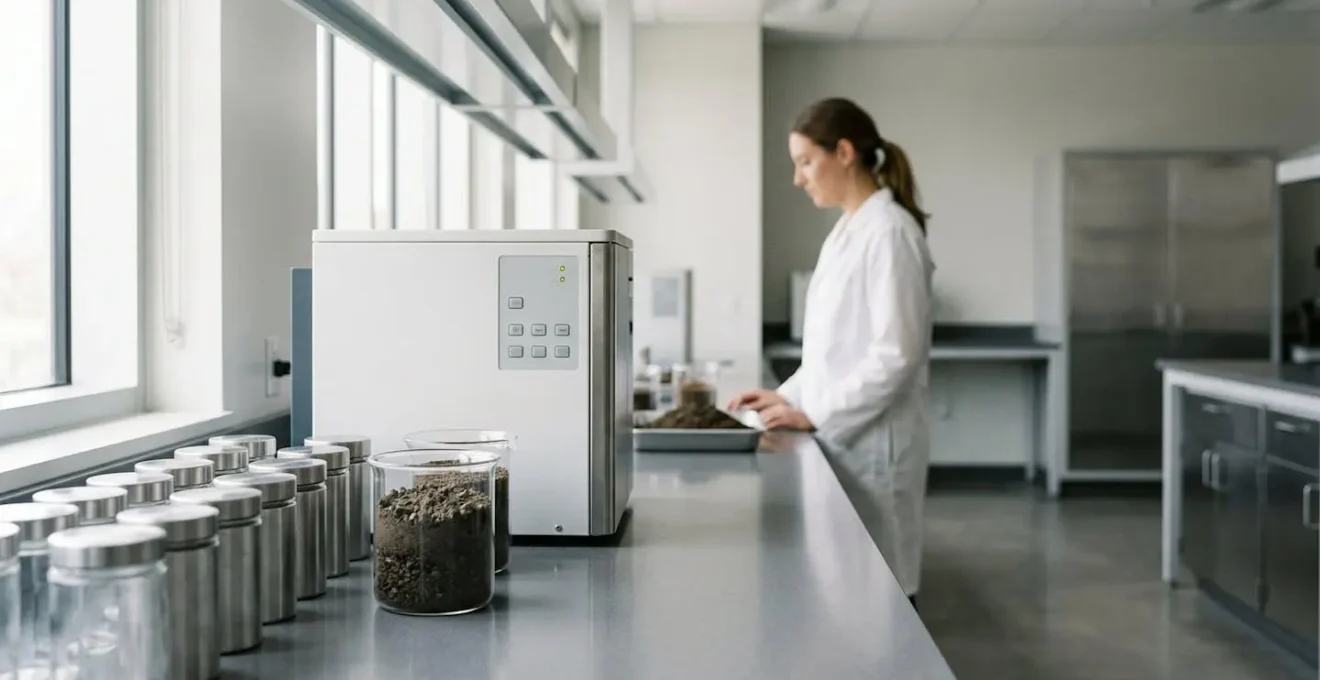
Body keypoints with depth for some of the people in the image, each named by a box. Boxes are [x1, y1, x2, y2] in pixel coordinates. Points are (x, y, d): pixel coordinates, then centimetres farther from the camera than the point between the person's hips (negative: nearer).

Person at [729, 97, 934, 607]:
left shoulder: (889, 231, -14)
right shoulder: (847, 232, 13)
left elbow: (897, 353, -20)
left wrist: (814, 414, -17)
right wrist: (787, 396, 10)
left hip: (871, 442, -9)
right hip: (842, 438, 9)